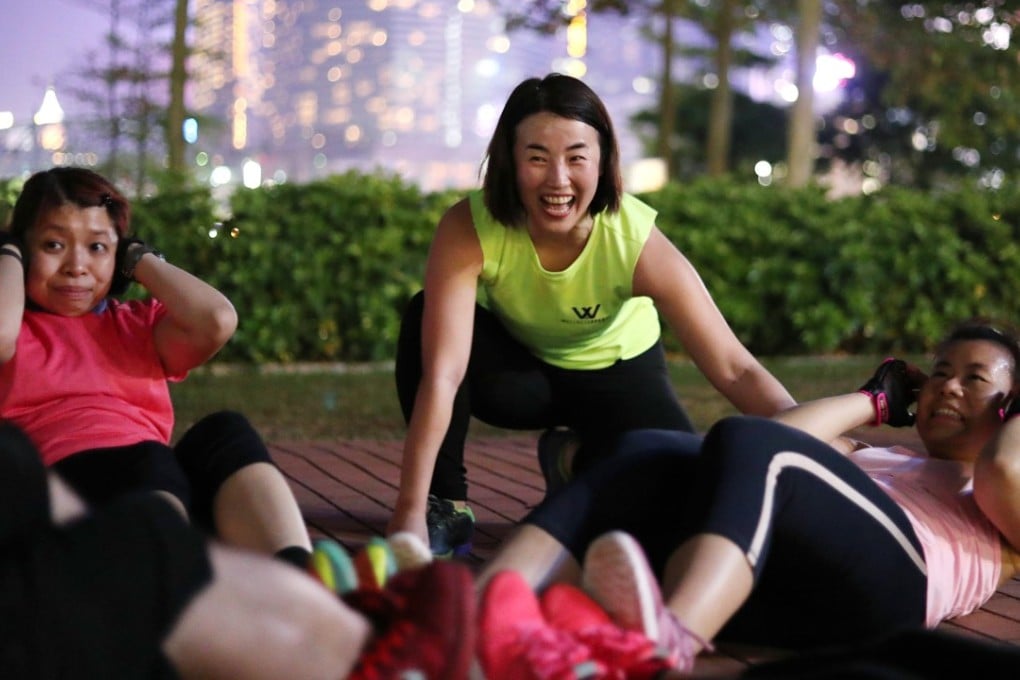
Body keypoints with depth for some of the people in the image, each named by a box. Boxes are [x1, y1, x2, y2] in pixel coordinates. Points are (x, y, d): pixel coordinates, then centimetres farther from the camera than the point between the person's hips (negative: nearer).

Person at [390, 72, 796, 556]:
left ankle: (573, 460, 11)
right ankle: (445, 508, -14)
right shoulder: (468, 230, -32)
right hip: (515, 364, 0)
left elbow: (734, 368, -34)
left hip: (617, 370, 1)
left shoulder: (638, 243, -32)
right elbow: (441, 373, -39)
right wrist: (409, 510, -46)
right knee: (427, 320, -30)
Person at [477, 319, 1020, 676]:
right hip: (779, 582, 5)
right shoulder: (867, 457, 45)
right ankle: (483, 619, -51)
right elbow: (781, 435, 30)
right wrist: (877, 401, 39)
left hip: (878, 578, -5)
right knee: (648, 453, -23)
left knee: (743, 441, -31)